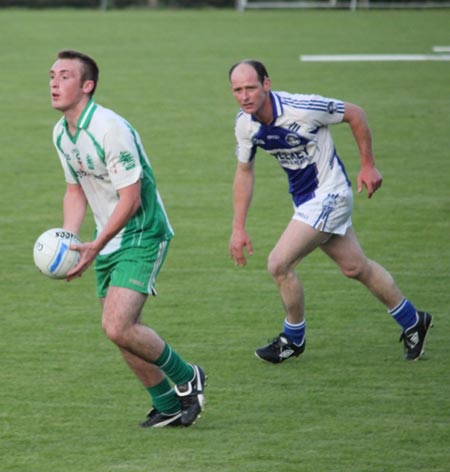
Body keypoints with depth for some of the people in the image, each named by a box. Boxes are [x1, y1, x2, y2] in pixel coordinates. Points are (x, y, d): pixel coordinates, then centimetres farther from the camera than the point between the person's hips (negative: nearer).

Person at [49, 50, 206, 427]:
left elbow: (130, 199, -22)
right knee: (123, 331, 9)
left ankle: (186, 378, 2)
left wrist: (95, 247, -24)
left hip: (142, 236, -9)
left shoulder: (110, 129, -23)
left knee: (118, 327, -20)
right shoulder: (61, 133, 5)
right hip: (109, 242, 9)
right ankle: (168, 407, 24)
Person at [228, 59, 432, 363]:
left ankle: (294, 339, 9)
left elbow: (355, 114, -14)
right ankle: (412, 321, 36)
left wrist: (368, 165, -7)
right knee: (355, 267, 18)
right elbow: (245, 171, 6)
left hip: (329, 195, -7)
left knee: (279, 264, -13)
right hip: (304, 198, 7)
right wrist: (239, 227, 3)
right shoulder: (245, 124, -9)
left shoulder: (301, 108, -28)